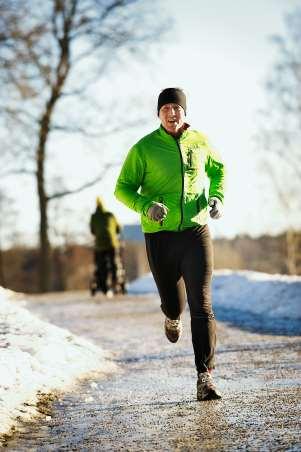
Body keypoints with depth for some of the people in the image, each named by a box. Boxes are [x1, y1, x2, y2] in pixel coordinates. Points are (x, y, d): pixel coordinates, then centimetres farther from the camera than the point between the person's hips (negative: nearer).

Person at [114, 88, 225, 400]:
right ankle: (172, 315, 53)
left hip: (196, 233, 0)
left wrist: (217, 197, 3)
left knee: (201, 306, -11)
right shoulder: (144, 148, -4)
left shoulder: (200, 142, 3)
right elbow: (123, 188, -1)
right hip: (160, 236, 0)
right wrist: (146, 206, -22)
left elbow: (218, 169, 23)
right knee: (173, 303, 12)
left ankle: (204, 378, -11)